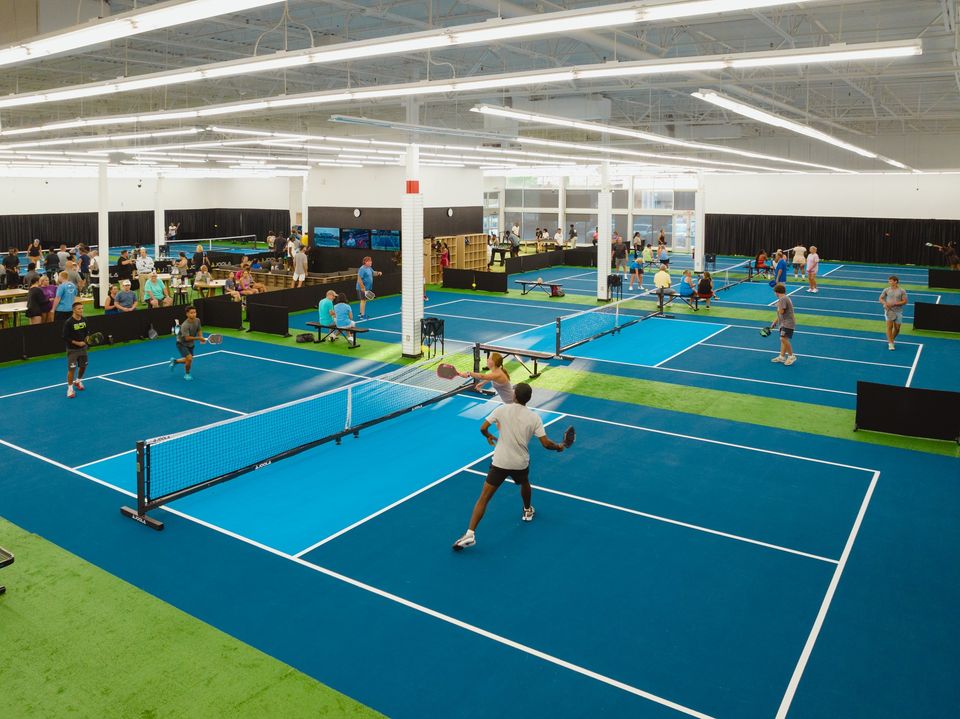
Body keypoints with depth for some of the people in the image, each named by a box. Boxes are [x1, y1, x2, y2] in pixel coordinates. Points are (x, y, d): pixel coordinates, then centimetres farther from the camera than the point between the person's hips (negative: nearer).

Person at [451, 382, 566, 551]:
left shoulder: (502, 409, -7)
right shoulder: (534, 417, -4)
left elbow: (483, 428, -7)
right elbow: (545, 443, -7)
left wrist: (489, 436, 16)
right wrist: (558, 447, 14)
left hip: (500, 462, -2)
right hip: (521, 463, 2)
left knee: (484, 498, -1)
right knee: (525, 484, 36)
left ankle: (470, 534, -12)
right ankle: (527, 511, 59)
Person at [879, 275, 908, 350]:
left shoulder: (902, 291, -2)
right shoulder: (886, 290, 2)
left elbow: (904, 301, -5)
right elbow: (881, 299, 8)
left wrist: (894, 304, -18)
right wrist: (885, 303, -13)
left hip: (898, 311, 0)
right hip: (889, 310, 0)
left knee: (897, 328, 6)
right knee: (889, 326, -11)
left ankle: (892, 339, 31)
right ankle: (890, 343, -7)